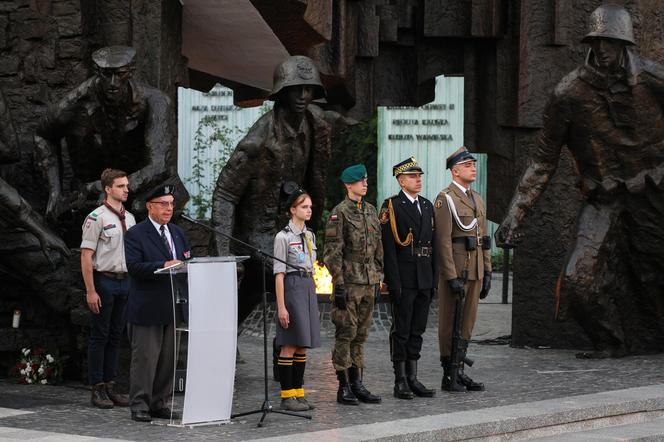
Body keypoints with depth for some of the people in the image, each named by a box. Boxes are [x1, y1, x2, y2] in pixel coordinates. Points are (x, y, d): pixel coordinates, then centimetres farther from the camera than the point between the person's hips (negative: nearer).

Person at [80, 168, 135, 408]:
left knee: (116, 335, 10)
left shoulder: (129, 218, 11)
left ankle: (110, 386, 16)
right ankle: (97, 389, 3)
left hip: (125, 282, 7)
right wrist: (91, 291, -17)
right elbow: (86, 255, -13)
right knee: (99, 336, -1)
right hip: (103, 281, -7)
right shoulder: (97, 218, -11)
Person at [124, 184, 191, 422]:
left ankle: (159, 403, 17)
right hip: (147, 309, -6)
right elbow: (134, 266, -17)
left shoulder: (177, 233, 17)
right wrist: (163, 266, -27)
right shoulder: (136, 234, -5)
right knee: (145, 358, -5)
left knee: (168, 358, 9)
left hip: (173, 306, 6)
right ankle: (139, 404, 2)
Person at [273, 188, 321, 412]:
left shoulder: (309, 236, 13)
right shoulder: (283, 237, -9)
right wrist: (281, 306, -15)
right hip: (292, 288, -7)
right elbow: (279, 273, -11)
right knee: (290, 346, -5)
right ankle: (287, 396, -1)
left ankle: (298, 393, 12)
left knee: (303, 346, 8)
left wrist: (312, 293, 14)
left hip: (309, 289, 7)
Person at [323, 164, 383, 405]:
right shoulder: (339, 213, -8)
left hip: (369, 283, 7)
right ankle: (344, 387, 1)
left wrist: (378, 277, 15)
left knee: (361, 334, 10)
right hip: (349, 281, -7)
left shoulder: (370, 210, 13)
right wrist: (339, 284, -15)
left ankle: (357, 383, 15)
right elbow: (332, 252, -12)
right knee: (346, 334, -3)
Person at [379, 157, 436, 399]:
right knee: (401, 331, -1)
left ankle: (412, 378, 15)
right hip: (404, 278, -6)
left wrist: (434, 279, 12)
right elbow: (388, 247, -11)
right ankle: (400, 381, 4)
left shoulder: (427, 206, 15)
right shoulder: (391, 207, -6)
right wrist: (394, 283, -16)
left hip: (424, 279, 6)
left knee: (417, 331, 10)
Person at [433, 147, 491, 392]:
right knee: (450, 323, -1)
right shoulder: (445, 199, -10)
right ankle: (449, 376, 4)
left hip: (475, 271, 8)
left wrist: (487, 272, 12)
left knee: (467, 322, 11)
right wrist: (452, 277, -20)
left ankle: (458, 371, 18)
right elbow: (443, 241, -15)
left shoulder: (477, 199, 16)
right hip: (454, 271, -8)